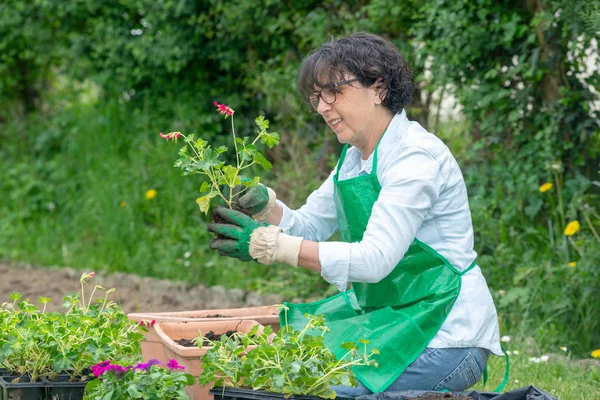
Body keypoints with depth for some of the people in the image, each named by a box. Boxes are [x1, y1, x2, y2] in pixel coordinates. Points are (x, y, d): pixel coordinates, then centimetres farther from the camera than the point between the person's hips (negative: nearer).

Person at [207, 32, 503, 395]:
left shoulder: (416, 157, -19)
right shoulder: (356, 156, 10)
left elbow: (375, 259, -27)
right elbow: (310, 225, 13)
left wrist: (271, 245, -30)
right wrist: (265, 206, -9)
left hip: (446, 335, -9)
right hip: (390, 315, 9)